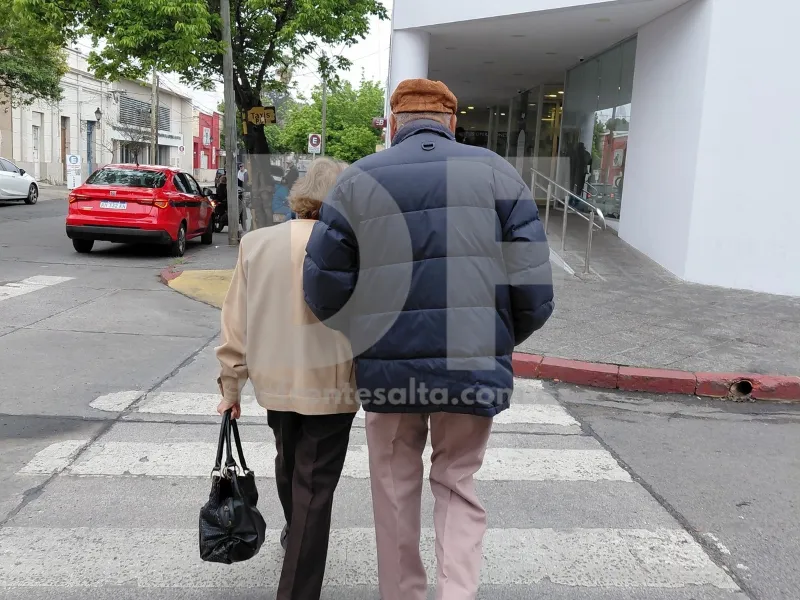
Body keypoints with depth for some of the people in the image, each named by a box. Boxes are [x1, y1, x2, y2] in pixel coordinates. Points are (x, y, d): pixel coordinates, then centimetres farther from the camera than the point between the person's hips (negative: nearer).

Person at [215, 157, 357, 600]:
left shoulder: (255, 243, -4)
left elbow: (236, 321, 0)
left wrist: (231, 384, 8)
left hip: (274, 381, 5)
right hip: (330, 385, -5)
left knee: (288, 464, 29)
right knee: (314, 487, 6)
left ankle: (294, 535, 55)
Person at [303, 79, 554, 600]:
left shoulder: (358, 180, 0)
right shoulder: (496, 172, 0)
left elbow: (323, 288, -1)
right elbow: (534, 287, -6)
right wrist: (500, 342, 11)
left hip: (387, 369, 0)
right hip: (474, 368, 0)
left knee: (396, 492, 20)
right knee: (458, 485, 20)